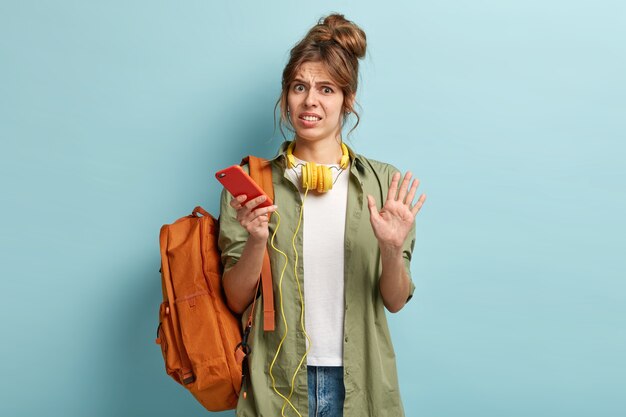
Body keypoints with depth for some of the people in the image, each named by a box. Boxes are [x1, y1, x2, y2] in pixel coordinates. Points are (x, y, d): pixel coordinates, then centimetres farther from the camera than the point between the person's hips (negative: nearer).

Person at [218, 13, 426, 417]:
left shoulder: (384, 182, -2)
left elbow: (395, 301, -2)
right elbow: (237, 300, -4)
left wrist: (391, 249, -20)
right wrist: (256, 242, -21)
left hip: (360, 382, 1)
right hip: (277, 382, 0)